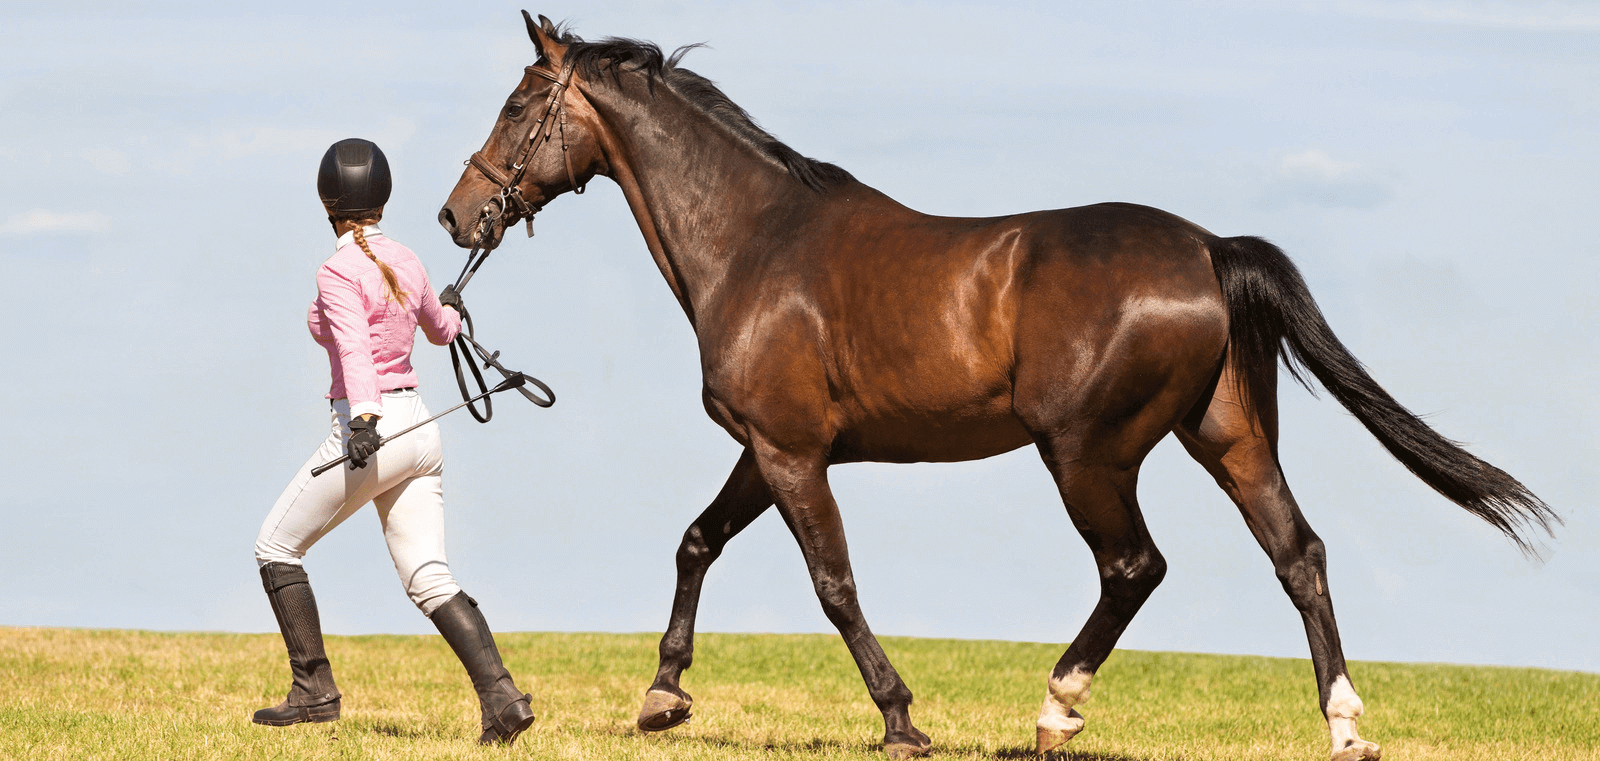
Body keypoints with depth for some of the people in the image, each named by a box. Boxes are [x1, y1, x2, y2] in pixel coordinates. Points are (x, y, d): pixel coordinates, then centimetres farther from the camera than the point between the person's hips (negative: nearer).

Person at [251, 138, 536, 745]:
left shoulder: (339, 272, -12)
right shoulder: (407, 263, 10)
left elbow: (355, 346, -29)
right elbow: (440, 330, 30)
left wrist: (364, 415, -44)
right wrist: (449, 307, 54)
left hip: (367, 429, -7)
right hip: (420, 430, 7)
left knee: (276, 547, 11)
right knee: (429, 580, 4)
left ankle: (314, 691, 9)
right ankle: (501, 695, -14)